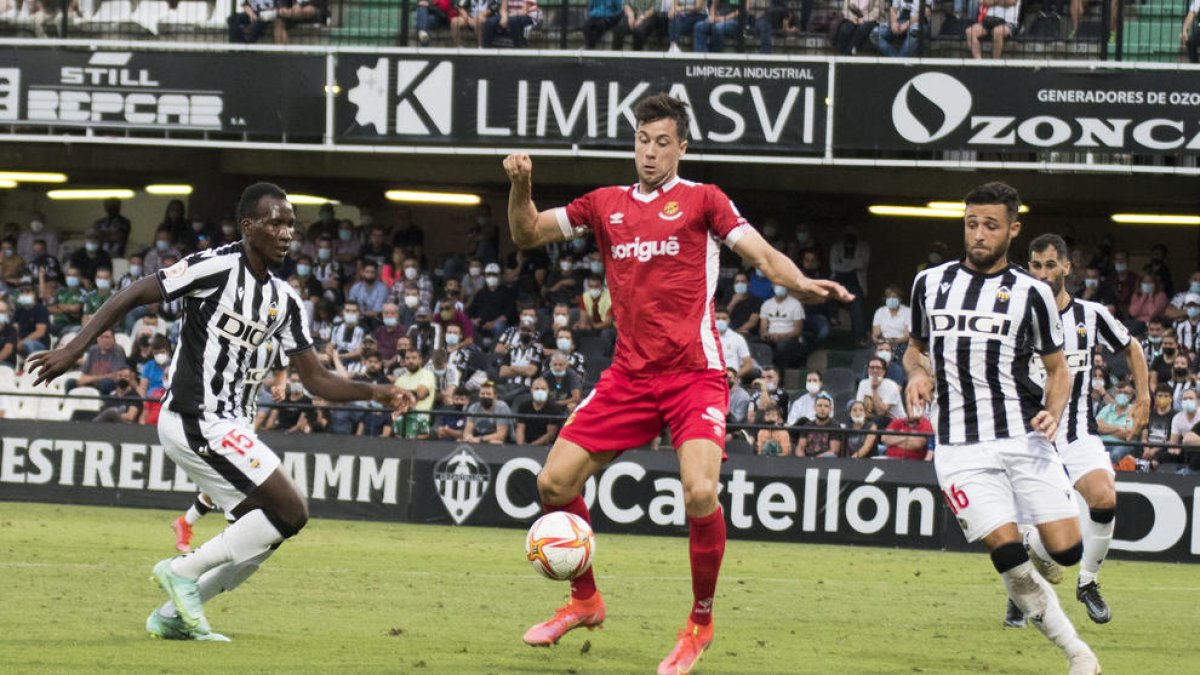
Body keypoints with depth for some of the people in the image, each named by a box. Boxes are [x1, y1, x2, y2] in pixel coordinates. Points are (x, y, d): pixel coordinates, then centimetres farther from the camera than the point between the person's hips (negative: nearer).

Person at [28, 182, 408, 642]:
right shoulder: (218, 267, -14)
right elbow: (131, 297, -15)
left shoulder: (284, 299, 11)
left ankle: (173, 615, 18)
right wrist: (73, 351, -22)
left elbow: (316, 380, 13)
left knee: (265, 529, 13)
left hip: (228, 427, 9)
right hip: (197, 421, -9)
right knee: (290, 512, -12)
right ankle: (183, 571, -2)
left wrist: (373, 393, 0)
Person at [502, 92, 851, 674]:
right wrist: (520, 187, -4)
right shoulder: (605, 205, 13)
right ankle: (584, 600, 21)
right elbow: (527, 234, 16)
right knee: (554, 481, -2)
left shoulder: (702, 200, 2)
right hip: (629, 375, 5)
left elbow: (763, 255, -4)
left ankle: (701, 622, -2)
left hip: (695, 374, -4)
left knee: (700, 492, -24)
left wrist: (801, 282, -24)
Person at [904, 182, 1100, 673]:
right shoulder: (930, 283, 10)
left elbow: (1057, 367, 11)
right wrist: (917, 372, 1)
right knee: (1008, 554, -16)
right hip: (961, 448, 0)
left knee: (1065, 550, -10)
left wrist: (1053, 412, -9)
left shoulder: (1031, 293, 5)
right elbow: (915, 346, 24)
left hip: (1024, 439, 0)